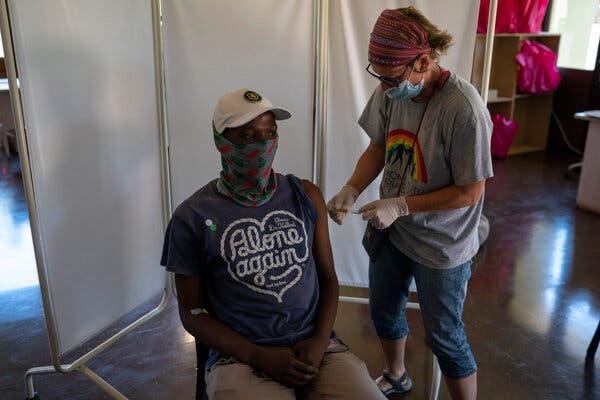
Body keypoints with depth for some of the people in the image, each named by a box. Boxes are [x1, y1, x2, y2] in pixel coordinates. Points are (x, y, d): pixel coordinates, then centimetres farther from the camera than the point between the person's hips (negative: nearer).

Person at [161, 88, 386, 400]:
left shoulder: (306, 196, 5)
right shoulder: (192, 218, -4)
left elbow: (327, 277, 10)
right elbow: (192, 312, 1)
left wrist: (320, 340, -6)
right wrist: (258, 356, -11)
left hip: (315, 347, 3)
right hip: (240, 355, -3)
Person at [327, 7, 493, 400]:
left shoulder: (464, 110, -28)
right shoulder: (391, 91, -11)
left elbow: (470, 192, -21)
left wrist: (400, 205, -24)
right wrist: (352, 189, -12)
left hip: (440, 246, -6)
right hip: (390, 231, 7)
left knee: (445, 337, 9)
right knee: (383, 312, 25)